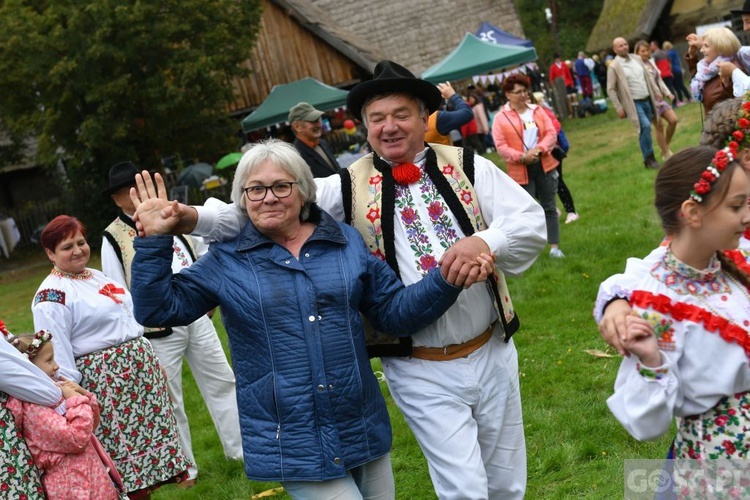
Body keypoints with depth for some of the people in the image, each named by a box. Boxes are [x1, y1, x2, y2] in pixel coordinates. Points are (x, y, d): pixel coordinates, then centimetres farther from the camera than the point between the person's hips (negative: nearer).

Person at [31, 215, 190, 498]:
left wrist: (150, 360, 22)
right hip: (104, 381, -8)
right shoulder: (52, 297, -13)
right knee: (120, 445, -3)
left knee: (146, 430, 12)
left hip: (140, 369, 8)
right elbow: (56, 356, -18)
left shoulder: (97, 276, 14)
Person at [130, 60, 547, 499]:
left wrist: (484, 242, -27)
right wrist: (191, 217, -25)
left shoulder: (467, 166, 0)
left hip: (492, 353, 3)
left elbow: (531, 221, -7)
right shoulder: (350, 188, -4)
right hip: (422, 372, -2)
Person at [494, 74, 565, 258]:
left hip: (544, 165, 4)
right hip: (521, 170, -3)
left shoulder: (537, 111, 7)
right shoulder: (501, 118, -4)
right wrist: (522, 157, -21)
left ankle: (554, 247, 14)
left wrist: (539, 149, -16)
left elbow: (551, 133, 2)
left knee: (549, 207, 8)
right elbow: (501, 146, -9)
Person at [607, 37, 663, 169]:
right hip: (634, 103, -6)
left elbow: (647, 77, 18)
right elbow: (610, 89, -9)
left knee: (645, 129, 9)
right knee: (645, 126, -19)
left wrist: (656, 91, 14)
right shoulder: (614, 67, -9)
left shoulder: (636, 58, 9)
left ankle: (649, 157, 19)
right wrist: (618, 107, -13)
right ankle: (649, 158, -7)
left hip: (647, 100, 6)